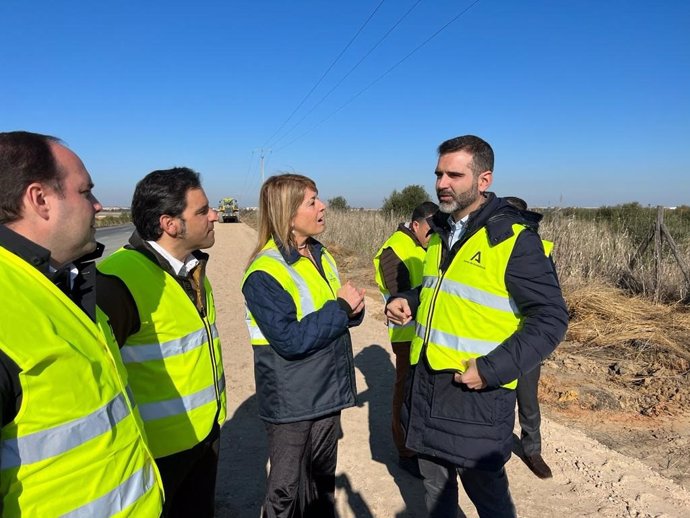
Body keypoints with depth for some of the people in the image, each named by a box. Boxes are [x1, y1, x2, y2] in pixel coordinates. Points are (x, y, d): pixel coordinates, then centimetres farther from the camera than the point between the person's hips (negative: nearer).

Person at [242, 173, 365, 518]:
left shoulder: (321, 255, 4)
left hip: (327, 393, 7)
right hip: (291, 404, -7)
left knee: (323, 481, 24)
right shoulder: (264, 274, -20)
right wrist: (341, 308, -21)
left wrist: (354, 308, -11)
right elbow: (290, 340, -27)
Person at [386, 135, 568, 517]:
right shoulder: (441, 231, 8)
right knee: (434, 482, 23)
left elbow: (550, 318, -15)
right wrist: (408, 301, 2)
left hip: (475, 391, -6)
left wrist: (493, 370, -22)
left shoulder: (513, 238, -16)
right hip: (426, 384, 7)